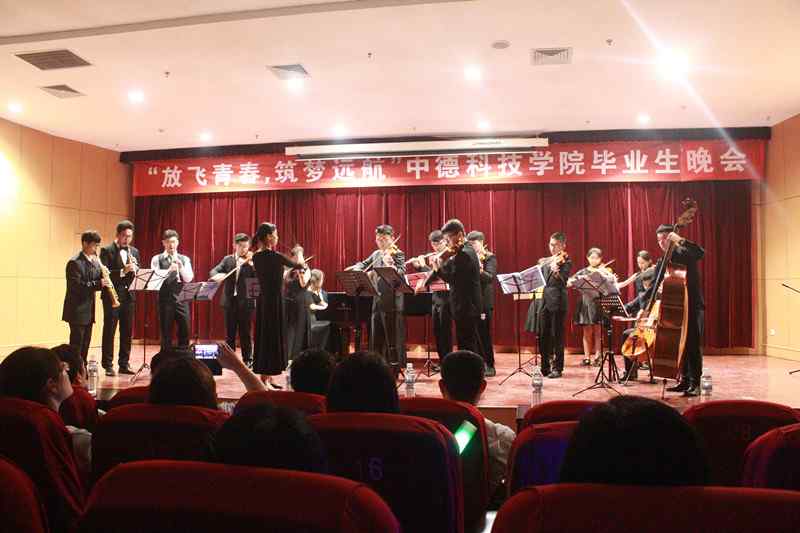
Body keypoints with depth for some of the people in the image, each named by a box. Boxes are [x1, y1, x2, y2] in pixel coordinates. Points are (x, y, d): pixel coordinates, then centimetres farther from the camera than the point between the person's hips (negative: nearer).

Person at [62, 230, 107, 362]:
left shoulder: (95, 261, 12)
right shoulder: (74, 262, -13)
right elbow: (76, 286, -21)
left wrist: (103, 275, -7)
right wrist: (98, 284, -26)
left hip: (89, 310, 8)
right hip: (77, 311, -8)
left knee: (85, 344, 13)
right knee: (76, 344, -4)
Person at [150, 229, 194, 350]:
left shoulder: (184, 259, 10)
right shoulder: (157, 259, 4)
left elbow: (189, 278, -1)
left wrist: (180, 267, -17)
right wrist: (169, 269, -24)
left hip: (182, 299, 2)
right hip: (165, 300, -2)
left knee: (185, 331, 2)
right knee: (166, 333, 4)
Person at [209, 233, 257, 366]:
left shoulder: (252, 261, 1)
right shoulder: (227, 259, 9)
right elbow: (213, 271, -1)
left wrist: (252, 265, -27)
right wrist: (217, 275, -24)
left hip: (245, 302, -2)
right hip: (229, 301, 3)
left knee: (245, 333, 3)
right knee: (229, 332, 11)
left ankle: (248, 360, 12)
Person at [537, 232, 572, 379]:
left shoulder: (565, 261, -1)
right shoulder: (543, 261, 18)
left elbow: (562, 281, -18)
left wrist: (555, 271, -35)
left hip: (557, 302, -6)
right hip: (543, 301, 6)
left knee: (557, 336, -2)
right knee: (542, 336, 8)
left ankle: (557, 368, 6)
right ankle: (545, 367, 19)